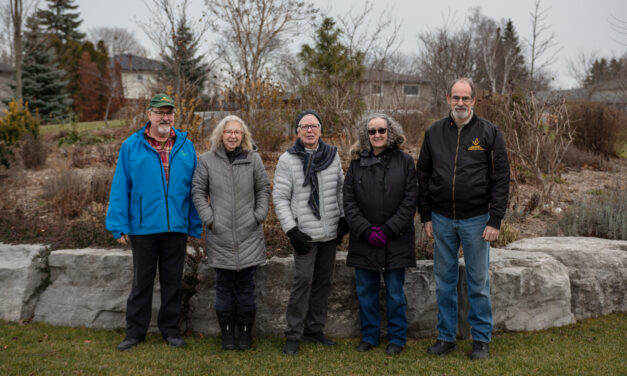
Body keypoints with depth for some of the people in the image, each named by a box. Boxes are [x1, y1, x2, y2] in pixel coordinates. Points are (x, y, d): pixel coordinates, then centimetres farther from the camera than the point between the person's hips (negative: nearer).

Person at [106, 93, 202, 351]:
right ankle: (135, 332, 22)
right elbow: (120, 188, -1)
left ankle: (170, 329, 25)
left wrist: (194, 225, 3)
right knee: (141, 281, 9)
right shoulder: (131, 146, 0)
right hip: (143, 226, -2)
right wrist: (119, 226, -6)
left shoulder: (185, 146, 6)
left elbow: (194, 189, 7)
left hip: (176, 227, 2)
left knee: (173, 281, 11)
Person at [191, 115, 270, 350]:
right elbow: (198, 191, 6)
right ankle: (227, 332, 17)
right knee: (224, 286, 6)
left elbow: (263, 189, 10)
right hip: (220, 236, 0)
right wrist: (208, 217, -3)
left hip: (249, 235, 1)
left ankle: (245, 331, 18)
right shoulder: (207, 160, 1)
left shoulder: (253, 159, 3)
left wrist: (259, 215, 0)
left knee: (246, 285, 7)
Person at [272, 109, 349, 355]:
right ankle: (293, 335, 0)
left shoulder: (332, 155, 8)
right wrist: (291, 230, -12)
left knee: (323, 281, 10)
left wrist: (344, 218, 9)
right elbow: (280, 198, -5)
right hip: (304, 233, -5)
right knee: (303, 280, -10)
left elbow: (341, 188, 17)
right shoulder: (288, 160, -4)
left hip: (330, 232, 5)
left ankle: (314, 329, 22)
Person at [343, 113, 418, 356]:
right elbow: (349, 202, 2)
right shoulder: (357, 163, 5)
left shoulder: (404, 161, 0)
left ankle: (397, 338, 20)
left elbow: (410, 200, -4)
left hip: (396, 240, -2)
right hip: (363, 240, 2)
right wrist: (366, 231, -10)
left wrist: (388, 230, -11)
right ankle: (369, 335, 26)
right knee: (366, 291, 10)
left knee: (395, 292, 6)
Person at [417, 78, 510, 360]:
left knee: (478, 283, 5)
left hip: (476, 220, -2)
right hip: (441, 220, 3)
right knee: (444, 281, 10)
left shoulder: (489, 133, -2)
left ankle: (481, 339, 18)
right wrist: (426, 216, 4)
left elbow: (501, 178, -3)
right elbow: (423, 176, 10)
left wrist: (495, 220, -9)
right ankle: (446, 336, 23)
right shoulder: (434, 133, 6)